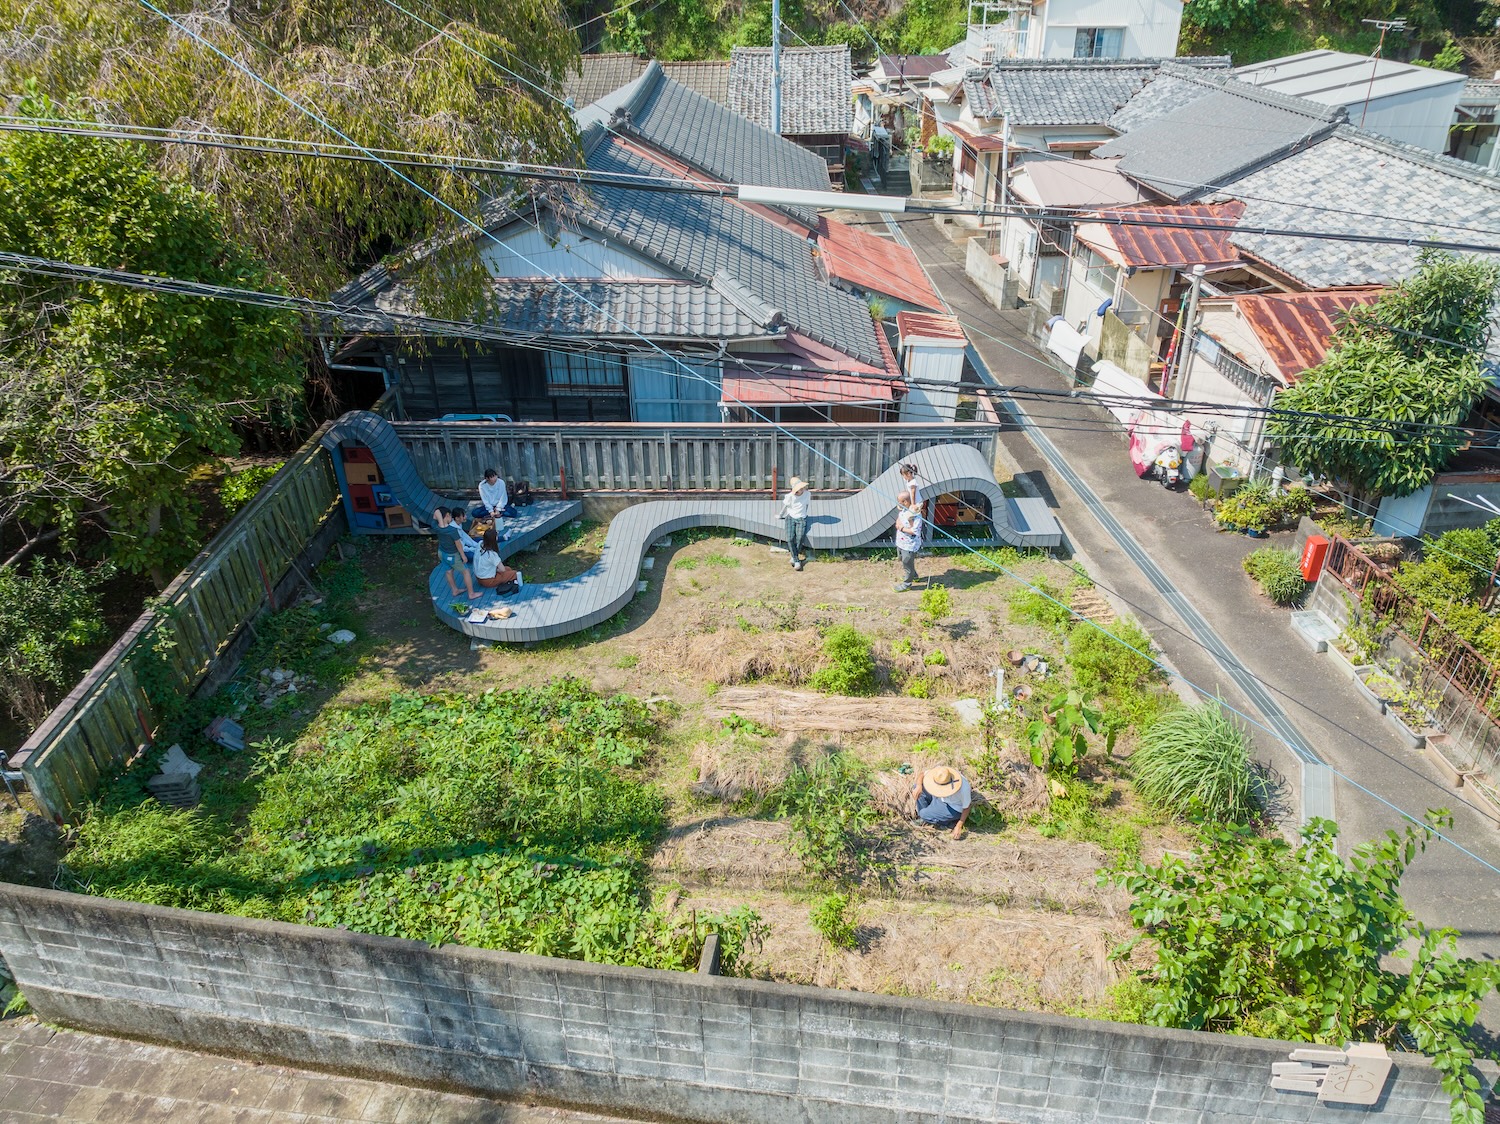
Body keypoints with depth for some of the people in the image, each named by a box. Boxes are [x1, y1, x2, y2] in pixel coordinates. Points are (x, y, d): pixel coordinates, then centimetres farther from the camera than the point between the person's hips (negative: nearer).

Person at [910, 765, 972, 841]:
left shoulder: (963, 787, -38)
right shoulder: (940, 773, -26)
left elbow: (966, 807, -20)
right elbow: (923, 774, -9)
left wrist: (959, 827, -17)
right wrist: (919, 786, -29)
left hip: (954, 808, -6)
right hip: (941, 798, 6)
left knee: (924, 814, -20)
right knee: (915, 788, -8)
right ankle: (923, 819, 8)